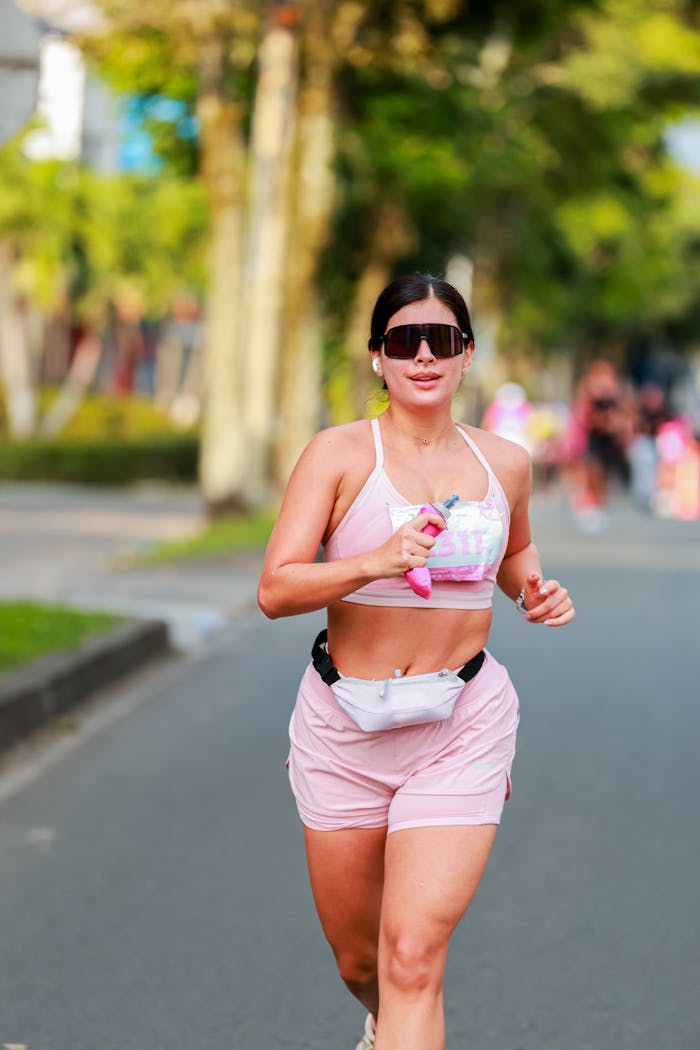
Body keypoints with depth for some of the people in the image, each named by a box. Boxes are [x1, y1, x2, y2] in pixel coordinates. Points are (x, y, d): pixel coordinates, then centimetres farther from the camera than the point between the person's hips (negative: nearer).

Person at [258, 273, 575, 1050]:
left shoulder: (505, 462, 4)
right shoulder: (340, 453, -7)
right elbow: (275, 590, -16)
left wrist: (535, 590, 4)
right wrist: (377, 562, -31)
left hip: (462, 728, 0)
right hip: (345, 725, 0)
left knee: (413, 955, -15)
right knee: (357, 959, 16)